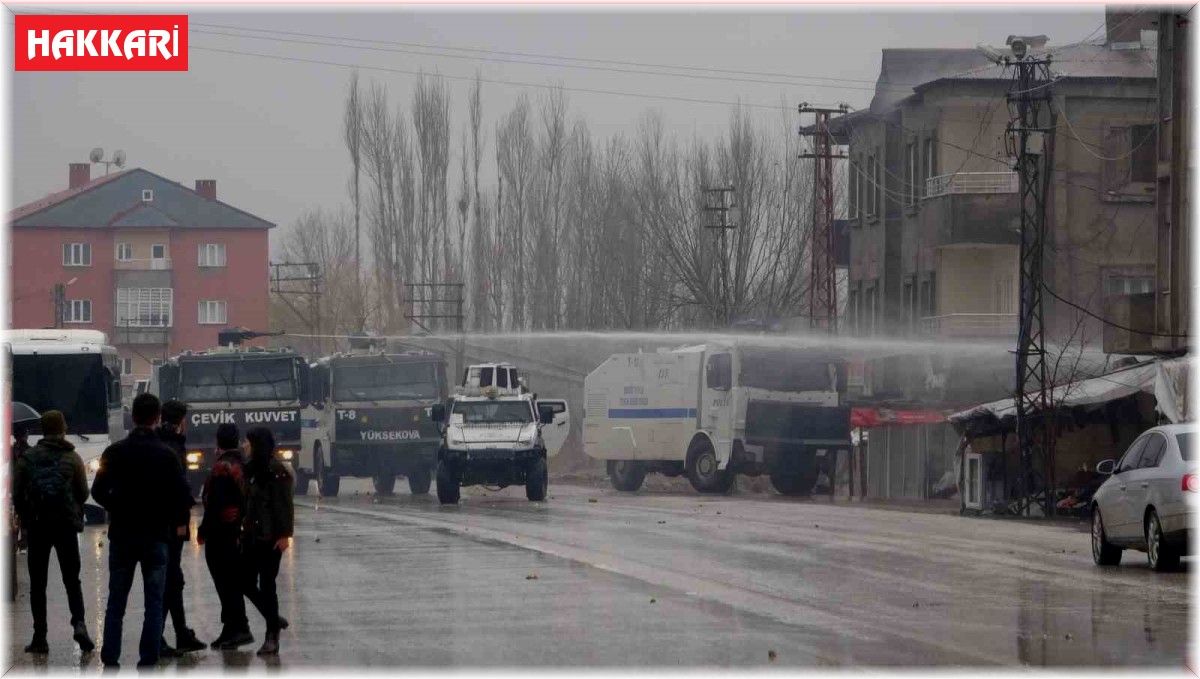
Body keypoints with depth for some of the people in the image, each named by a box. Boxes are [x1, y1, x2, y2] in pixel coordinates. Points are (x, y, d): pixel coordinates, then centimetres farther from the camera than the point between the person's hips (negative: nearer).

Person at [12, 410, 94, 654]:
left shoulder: (27, 458, 0)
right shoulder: (72, 458, -1)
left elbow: (17, 494, -1)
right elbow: (83, 493, 1)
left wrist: (25, 520, 12)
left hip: (36, 526, 0)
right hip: (66, 525, 0)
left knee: (37, 583, 7)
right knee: (72, 580, 8)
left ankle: (40, 637, 2)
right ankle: (79, 623, -14)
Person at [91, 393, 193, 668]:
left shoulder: (115, 452, -3)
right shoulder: (166, 455, -7)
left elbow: (98, 491, -2)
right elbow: (183, 498, -8)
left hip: (121, 535, 2)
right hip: (156, 536, -2)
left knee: (116, 601, 10)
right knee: (154, 602, 4)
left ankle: (110, 658, 7)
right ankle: (148, 661, -2)